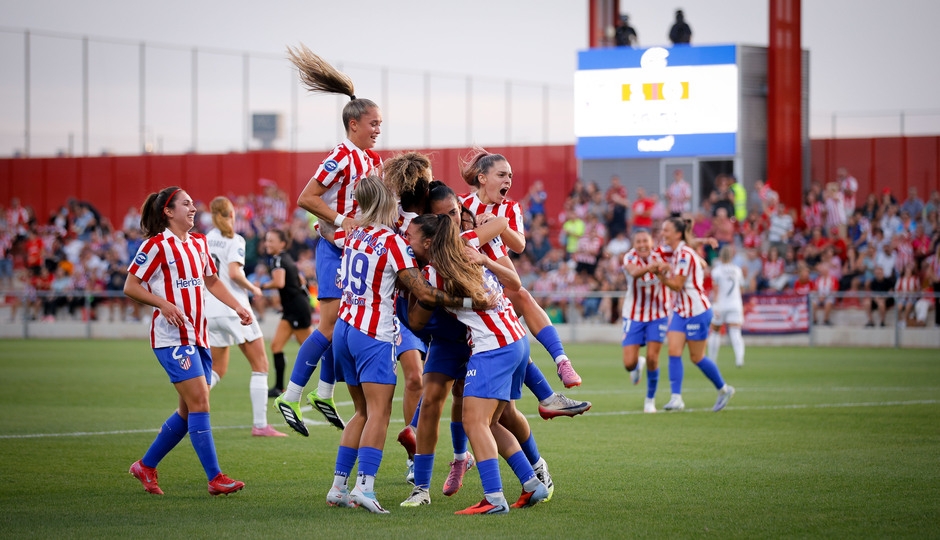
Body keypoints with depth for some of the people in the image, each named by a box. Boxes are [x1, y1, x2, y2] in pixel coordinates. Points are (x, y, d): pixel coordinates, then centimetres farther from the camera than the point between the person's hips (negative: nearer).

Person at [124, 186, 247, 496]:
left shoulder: (198, 243, 15)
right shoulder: (157, 246, -7)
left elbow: (211, 281, 28)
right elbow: (130, 287, -6)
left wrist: (238, 307, 16)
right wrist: (164, 304, -18)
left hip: (197, 336, 8)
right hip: (172, 336, -8)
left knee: (190, 411, 9)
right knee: (199, 402, -14)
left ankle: (146, 465, 23)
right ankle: (215, 479, -14)